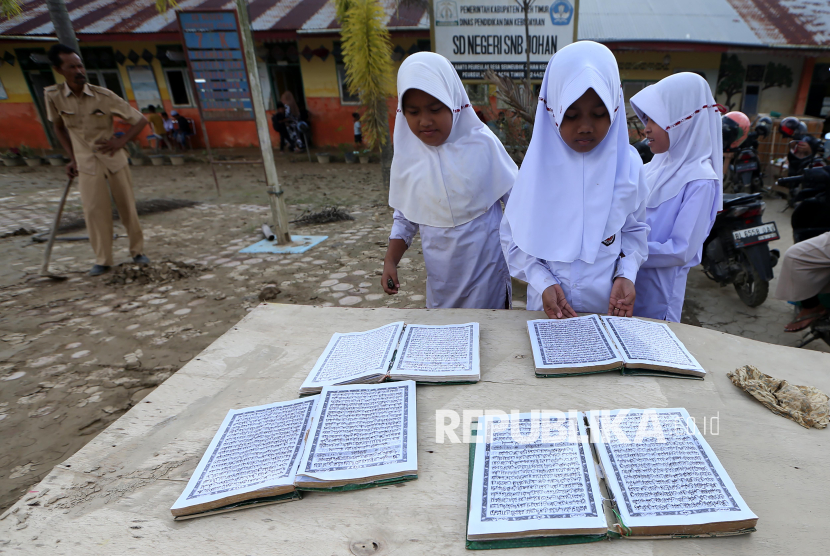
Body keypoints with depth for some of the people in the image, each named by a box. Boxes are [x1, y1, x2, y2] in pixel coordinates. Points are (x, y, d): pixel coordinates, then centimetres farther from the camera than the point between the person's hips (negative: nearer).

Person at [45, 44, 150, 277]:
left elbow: (140, 120, -6)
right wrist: (72, 158, 6)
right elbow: (58, 127, 11)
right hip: (86, 163, 1)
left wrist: (121, 141, -15)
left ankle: (138, 251, 19)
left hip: (114, 159, -1)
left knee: (127, 207, 4)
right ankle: (102, 260, 6)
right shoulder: (53, 95, -5)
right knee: (94, 210, -4)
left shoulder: (103, 95, -10)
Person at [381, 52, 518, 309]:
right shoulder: (407, 156, -4)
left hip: (487, 264, -2)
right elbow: (404, 217, 5)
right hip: (441, 273, 3)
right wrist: (390, 261, -3)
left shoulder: (482, 144, -12)